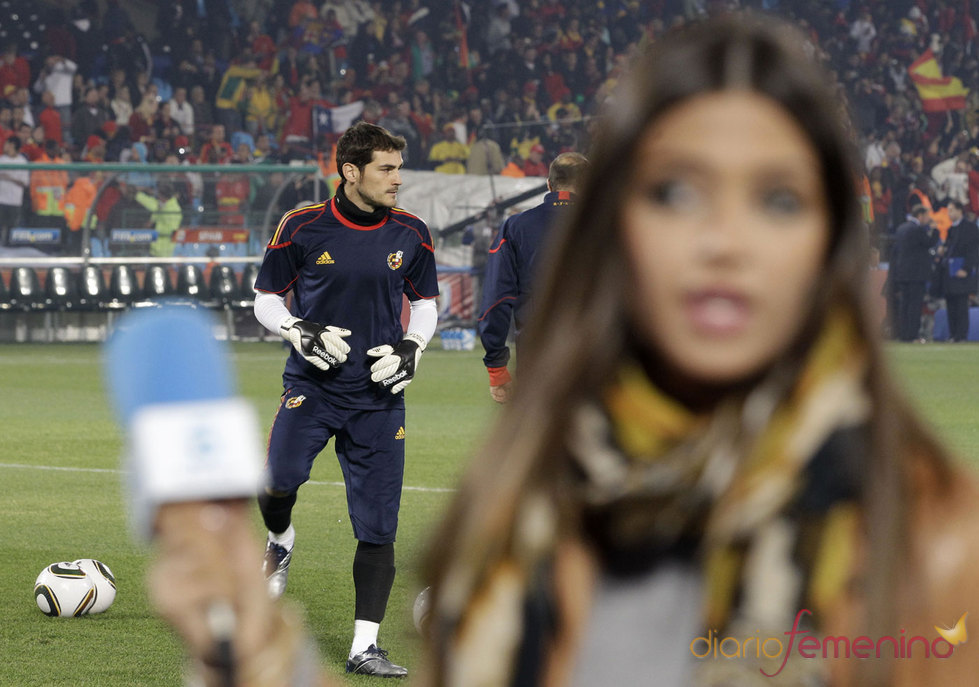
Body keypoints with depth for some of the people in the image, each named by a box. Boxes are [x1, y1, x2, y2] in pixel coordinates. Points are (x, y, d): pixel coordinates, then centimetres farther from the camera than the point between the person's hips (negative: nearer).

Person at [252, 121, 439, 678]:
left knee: (379, 527, -1)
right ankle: (280, 542, 11)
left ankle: (365, 646, 8)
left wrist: (411, 348, -3)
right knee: (280, 479, -25)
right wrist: (302, 333, -13)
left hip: (379, 394, 2)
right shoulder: (303, 228, -4)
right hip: (312, 384, -2)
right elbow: (266, 300, 5)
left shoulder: (411, 234, 4)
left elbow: (426, 306, 16)